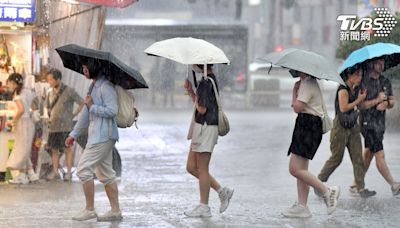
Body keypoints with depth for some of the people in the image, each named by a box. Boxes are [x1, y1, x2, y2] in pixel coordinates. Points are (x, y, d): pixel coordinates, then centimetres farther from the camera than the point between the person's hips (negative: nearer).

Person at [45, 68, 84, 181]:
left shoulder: (69, 91, -7)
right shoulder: (51, 93, 11)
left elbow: (82, 103, -4)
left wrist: (74, 114, -5)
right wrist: (50, 115, 15)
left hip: (65, 125, -6)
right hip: (53, 126, 6)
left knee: (67, 149, -3)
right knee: (54, 150, 6)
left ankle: (68, 172, 1)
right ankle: (55, 172, 10)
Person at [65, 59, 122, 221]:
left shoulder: (106, 86, -14)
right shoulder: (93, 86, 18)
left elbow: (112, 111, -23)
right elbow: (86, 114, 24)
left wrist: (92, 106, -15)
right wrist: (74, 134, 25)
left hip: (103, 136, -10)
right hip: (96, 135, 10)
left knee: (83, 169, -10)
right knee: (105, 174, 11)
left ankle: (89, 209, -6)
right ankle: (115, 211, 12)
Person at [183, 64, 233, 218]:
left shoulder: (206, 82, -18)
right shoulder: (209, 80, 14)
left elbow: (201, 109, -21)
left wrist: (195, 95, -4)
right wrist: (190, 91, 5)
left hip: (206, 127, -10)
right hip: (201, 127, 10)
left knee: (202, 169, -2)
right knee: (191, 167, 14)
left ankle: (204, 207, 6)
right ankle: (222, 191, 17)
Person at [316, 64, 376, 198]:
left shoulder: (356, 90, 9)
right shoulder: (343, 90, -15)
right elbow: (343, 107, -23)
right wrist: (358, 100, -15)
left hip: (353, 127, 8)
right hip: (341, 127, -8)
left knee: (358, 157, 1)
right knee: (336, 158, 2)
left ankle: (360, 188, 1)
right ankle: (319, 181, 18)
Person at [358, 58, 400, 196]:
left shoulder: (385, 82, 12)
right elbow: (359, 104, -15)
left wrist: (386, 103, -9)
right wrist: (377, 100, -20)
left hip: (380, 122, 7)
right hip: (368, 123, -7)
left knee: (368, 154, 12)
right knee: (380, 155, -11)